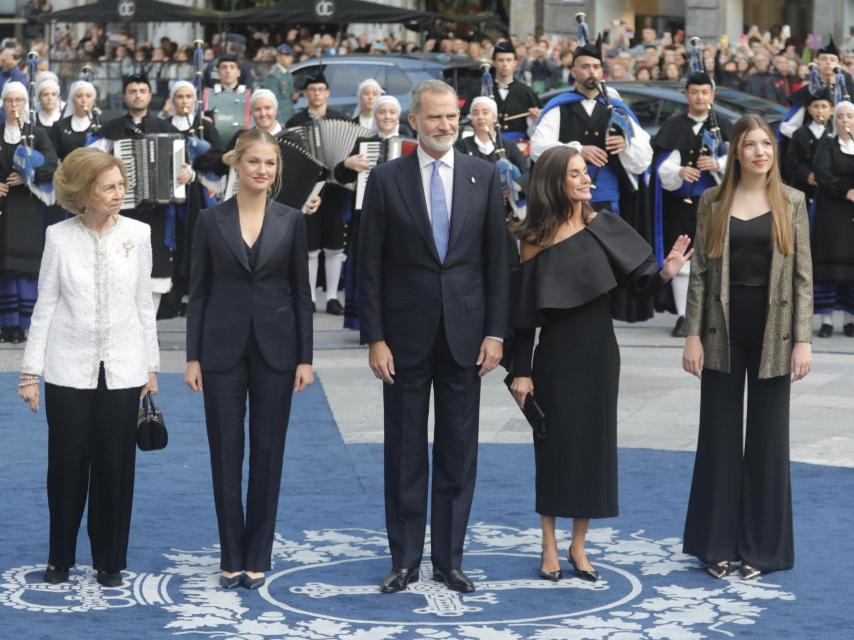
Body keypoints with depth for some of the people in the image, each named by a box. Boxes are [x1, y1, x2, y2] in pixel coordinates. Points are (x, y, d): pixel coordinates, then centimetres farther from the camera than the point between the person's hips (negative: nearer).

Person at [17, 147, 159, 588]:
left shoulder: (137, 234, 0)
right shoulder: (59, 237, -4)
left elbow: (144, 304, 6)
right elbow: (45, 306, 0)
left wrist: (151, 365, 6)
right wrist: (31, 372, -1)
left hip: (121, 370, 1)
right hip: (70, 369, -1)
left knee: (115, 467, 5)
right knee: (67, 465, 5)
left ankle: (109, 560, 18)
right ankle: (60, 557, 21)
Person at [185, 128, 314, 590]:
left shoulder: (291, 221, 2)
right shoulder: (211, 221, 1)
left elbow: (301, 293, 3)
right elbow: (198, 292, 2)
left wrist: (305, 357, -1)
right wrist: (193, 357, -3)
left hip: (274, 349, 0)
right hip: (223, 349, 0)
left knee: (267, 452, 4)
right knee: (226, 452, 3)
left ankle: (257, 556, 13)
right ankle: (231, 556, 12)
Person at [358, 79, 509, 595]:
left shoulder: (484, 176, 3)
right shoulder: (386, 179, -1)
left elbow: (497, 259, 4)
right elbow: (371, 266, -1)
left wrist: (496, 332, -2)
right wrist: (375, 338, -7)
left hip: (464, 333, 1)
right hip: (406, 334, -1)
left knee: (459, 452, 6)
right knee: (405, 452, 5)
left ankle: (450, 558, 15)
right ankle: (405, 560, 14)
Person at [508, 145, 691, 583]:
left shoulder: (603, 227, 0)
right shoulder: (535, 240, -7)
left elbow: (637, 281, -2)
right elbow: (523, 309, -5)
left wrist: (665, 273, -24)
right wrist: (520, 371, -8)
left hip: (598, 352, 3)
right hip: (556, 354, -3)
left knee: (594, 443, 7)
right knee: (555, 445, 3)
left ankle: (578, 546, 19)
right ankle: (550, 547, 16)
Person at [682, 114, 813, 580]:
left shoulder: (791, 203, 1)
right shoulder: (713, 202, 2)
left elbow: (803, 275, 0)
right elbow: (700, 272, 2)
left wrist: (802, 339, -6)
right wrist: (693, 334, -3)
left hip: (771, 333, 0)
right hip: (723, 331, 0)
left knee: (767, 438, 6)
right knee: (719, 436, 6)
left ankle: (761, 546, 15)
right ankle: (717, 544, 16)